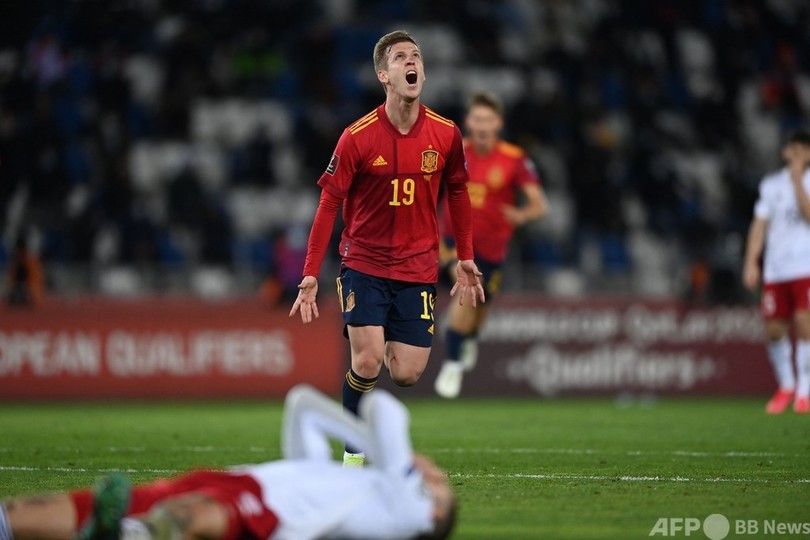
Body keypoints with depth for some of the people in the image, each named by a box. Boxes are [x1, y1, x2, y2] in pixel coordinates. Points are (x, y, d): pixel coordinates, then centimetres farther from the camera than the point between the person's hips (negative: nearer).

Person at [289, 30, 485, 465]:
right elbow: (329, 204, -7)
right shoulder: (357, 137, -12)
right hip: (364, 262, -2)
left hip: (418, 269, 2)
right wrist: (310, 276, -11)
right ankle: (354, 453, 4)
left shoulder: (446, 134, -4)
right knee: (368, 362, -16)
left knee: (406, 374, -5)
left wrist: (465, 259, 13)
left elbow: (458, 193, 12)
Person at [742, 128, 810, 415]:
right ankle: (786, 386, 22)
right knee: (774, 330, 1)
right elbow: (760, 224, 11)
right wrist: (751, 262, 3)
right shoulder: (771, 184, 12)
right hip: (775, 269, 3)